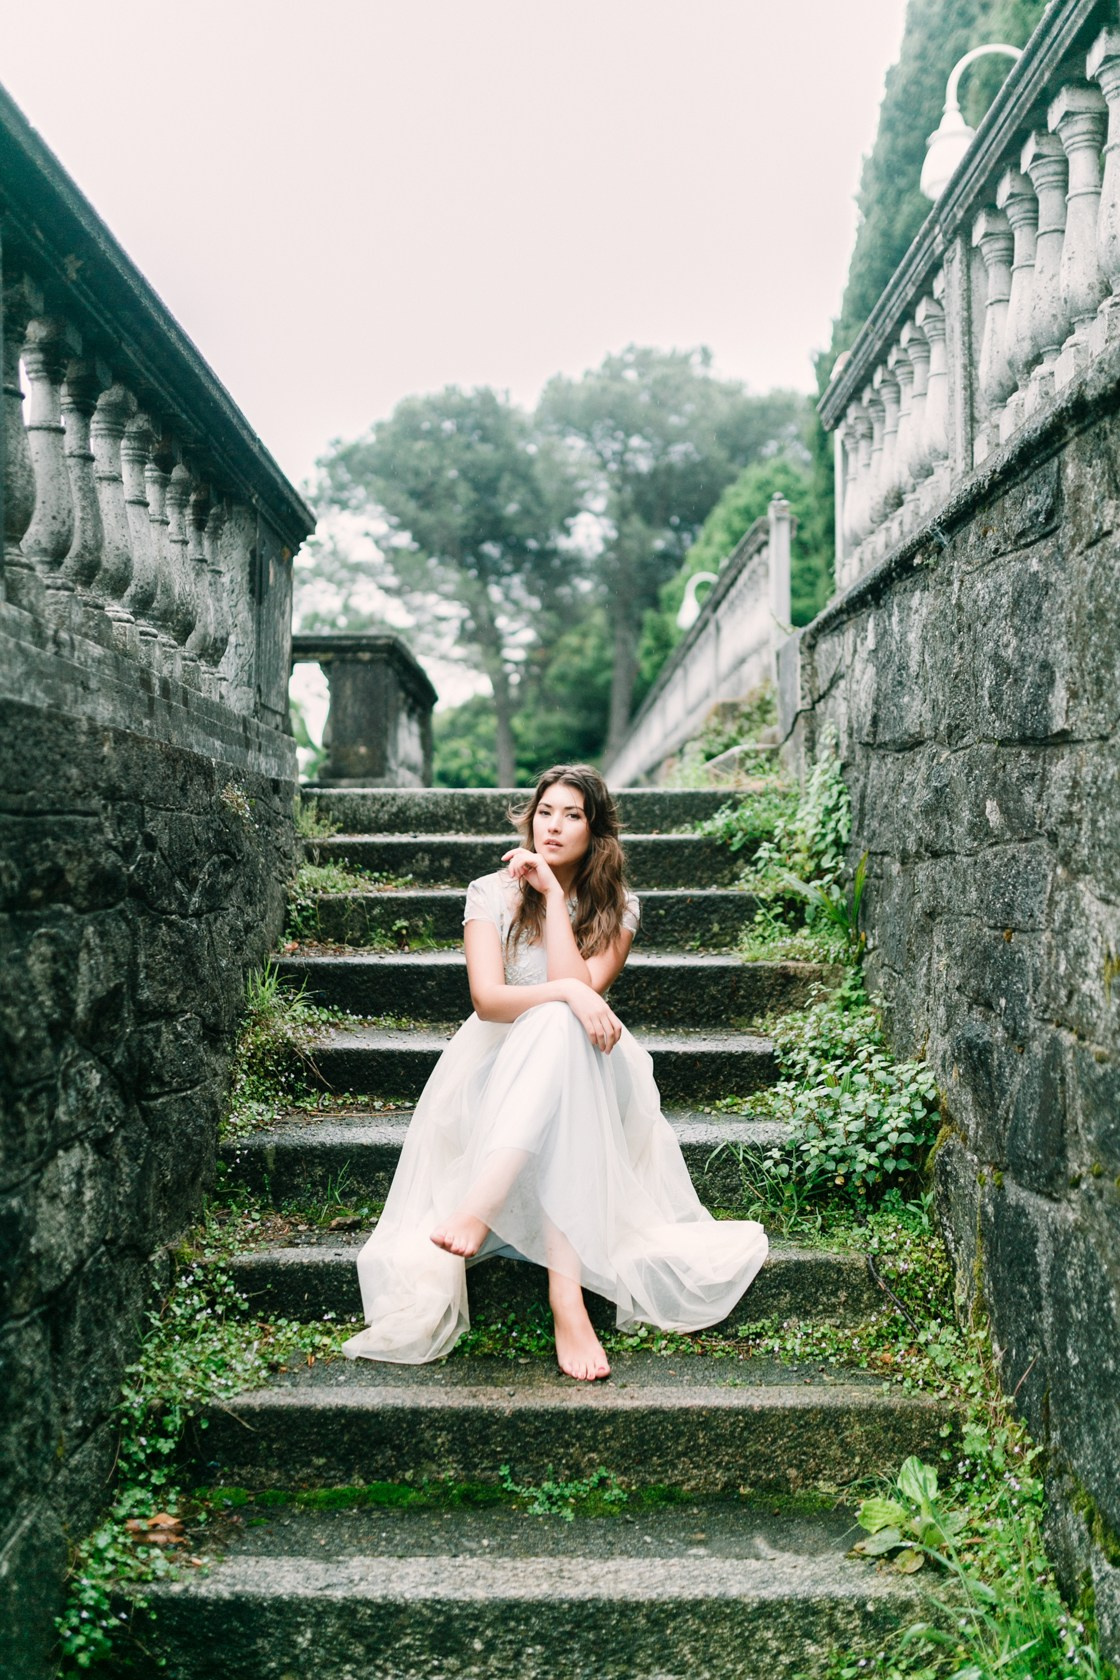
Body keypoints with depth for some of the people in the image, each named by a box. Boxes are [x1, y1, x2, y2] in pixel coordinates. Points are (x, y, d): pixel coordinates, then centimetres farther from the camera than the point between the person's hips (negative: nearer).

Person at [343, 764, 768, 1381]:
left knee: (557, 1028, -35)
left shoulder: (616, 908, 4)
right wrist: (568, 994, -30)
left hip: (587, 1081, 1)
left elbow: (583, 986, -15)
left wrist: (553, 895, -13)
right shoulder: (492, 893, 2)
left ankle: (479, 1208, -50)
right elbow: (487, 998, -14)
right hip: (498, 1073, -1)